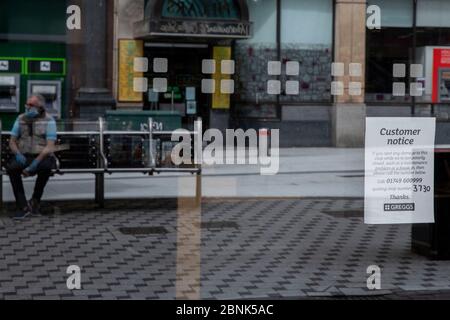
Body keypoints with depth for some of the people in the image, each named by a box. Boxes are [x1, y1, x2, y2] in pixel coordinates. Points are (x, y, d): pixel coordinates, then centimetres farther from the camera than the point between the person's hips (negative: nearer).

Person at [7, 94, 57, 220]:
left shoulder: (48, 121, -5)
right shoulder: (21, 119, 7)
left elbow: (50, 147, -13)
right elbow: (12, 141, 9)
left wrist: (36, 162, -27)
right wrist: (18, 154, -13)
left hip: (42, 156, -3)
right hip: (24, 156, 3)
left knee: (46, 167, -37)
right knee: (11, 168, -29)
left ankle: (35, 202, -14)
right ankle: (23, 206, -23)